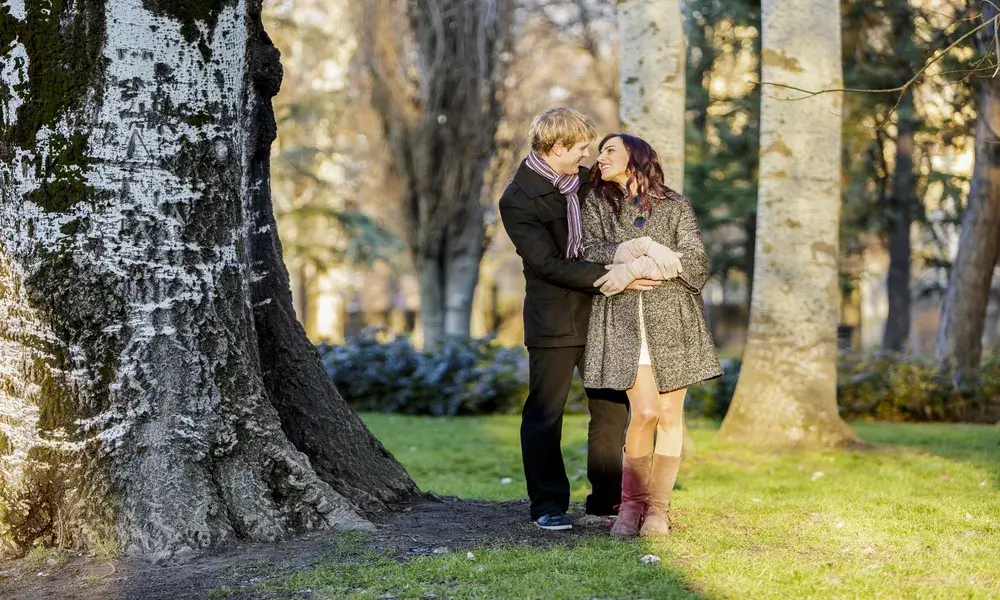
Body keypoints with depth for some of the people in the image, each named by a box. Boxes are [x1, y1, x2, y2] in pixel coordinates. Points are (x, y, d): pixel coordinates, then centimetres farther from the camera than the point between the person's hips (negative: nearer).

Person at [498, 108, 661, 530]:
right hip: (553, 320, -6)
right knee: (545, 413, 1)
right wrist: (612, 278, -22)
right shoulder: (517, 200, -12)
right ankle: (548, 505, 11)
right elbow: (549, 264, -19)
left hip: (600, 313, 7)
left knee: (612, 408, 9)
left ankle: (607, 500, 20)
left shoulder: (586, 180, 9)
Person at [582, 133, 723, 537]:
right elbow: (590, 251, -4)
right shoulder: (596, 201, 11)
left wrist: (633, 267, -13)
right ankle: (631, 504, 2)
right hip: (623, 320, -1)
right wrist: (650, 250, -13)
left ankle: (658, 508, 6)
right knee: (645, 412, -11)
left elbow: (695, 260, -6)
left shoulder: (675, 206, 7)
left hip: (671, 319, 1)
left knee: (670, 414, -1)